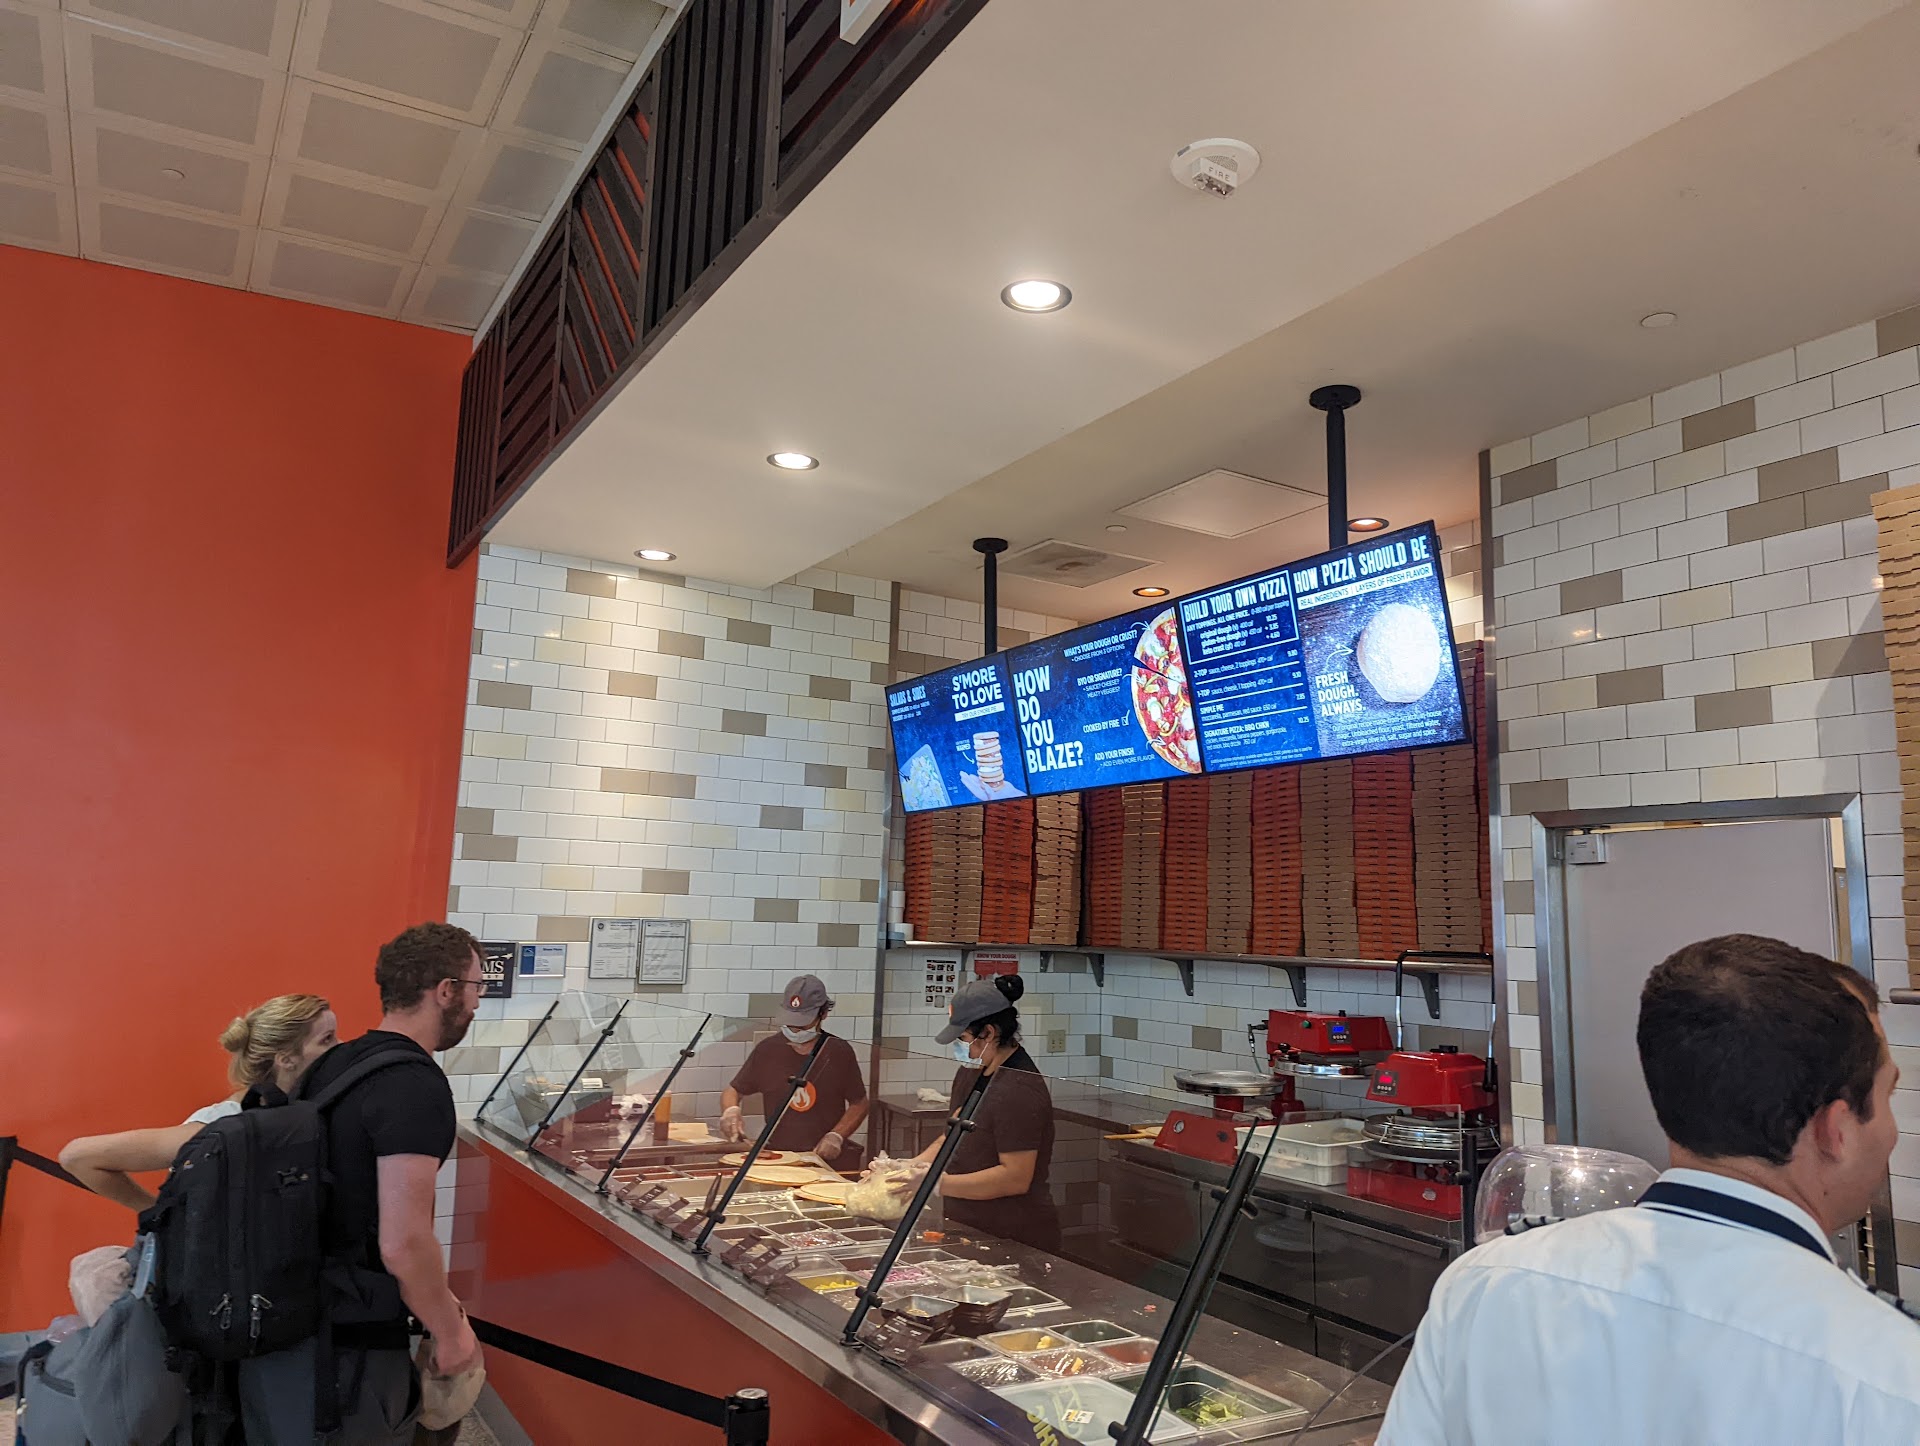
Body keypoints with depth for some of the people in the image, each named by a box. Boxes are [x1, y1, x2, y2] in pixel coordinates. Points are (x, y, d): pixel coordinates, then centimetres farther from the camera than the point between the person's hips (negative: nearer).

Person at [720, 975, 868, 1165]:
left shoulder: (839, 1052, 3)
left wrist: (836, 1136, -3)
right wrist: (730, 1111, -6)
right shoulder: (767, 1050, 6)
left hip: (830, 1159, -1)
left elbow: (859, 1104, 12)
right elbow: (732, 1091, 16)